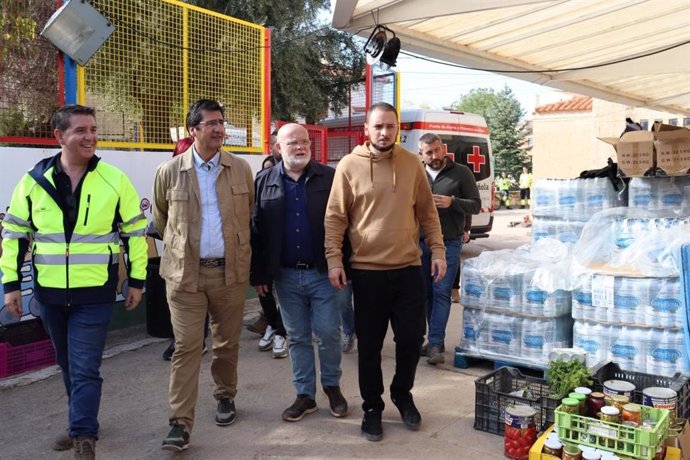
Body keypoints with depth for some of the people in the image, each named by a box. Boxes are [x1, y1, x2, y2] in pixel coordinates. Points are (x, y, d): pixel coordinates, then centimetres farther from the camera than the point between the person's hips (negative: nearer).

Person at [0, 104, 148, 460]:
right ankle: (82, 424, 36)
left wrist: (137, 280, 1)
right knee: (68, 365, 18)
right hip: (50, 293, 3)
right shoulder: (33, 180, -1)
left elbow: (135, 230, 0)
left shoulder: (114, 180, -6)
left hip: (95, 293, -3)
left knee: (85, 369, -3)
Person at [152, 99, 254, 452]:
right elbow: (160, 220, 12)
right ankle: (181, 422, 5)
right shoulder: (169, 172, -3)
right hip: (185, 273, -1)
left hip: (231, 271, 2)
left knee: (227, 343, 15)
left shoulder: (241, 169, 1)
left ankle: (225, 396, 36)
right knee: (186, 348, -1)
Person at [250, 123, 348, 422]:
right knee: (297, 337, 12)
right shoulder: (264, 182, 4)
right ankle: (305, 395, 26)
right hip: (285, 275, 2)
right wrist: (259, 274, 0)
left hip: (322, 272, -2)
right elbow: (256, 230, 3)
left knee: (328, 333, 3)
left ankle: (332, 385, 28)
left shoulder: (329, 178, -2)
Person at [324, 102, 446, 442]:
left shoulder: (412, 163, 4)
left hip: (409, 268, 2)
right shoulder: (349, 166, -4)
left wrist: (437, 251, 2)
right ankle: (372, 406, 26)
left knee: (411, 337, 9)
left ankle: (402, 394, 34)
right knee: (370, 344, 8)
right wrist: (334, 260, -11)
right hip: (367, 270, -2)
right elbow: (335, 217, -3)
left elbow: (427, 212, 9)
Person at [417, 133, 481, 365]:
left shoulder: (461, 173, 1)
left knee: (441, 293, -6)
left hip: (448, 243, -3)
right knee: (427, 293, 8)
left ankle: (436, 344, -4)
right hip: (421, 243, 4)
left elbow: (476, 205, 0)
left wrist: (451, 202, -16)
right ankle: (436, 340, 19)